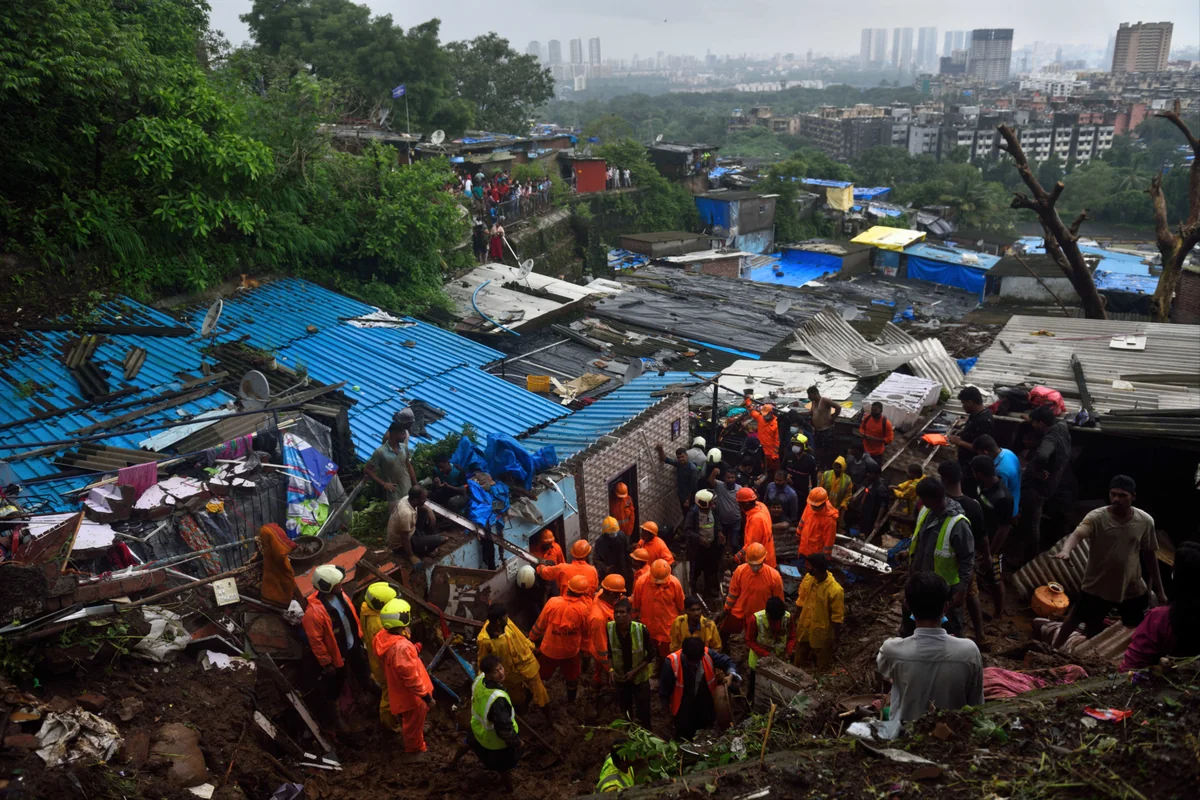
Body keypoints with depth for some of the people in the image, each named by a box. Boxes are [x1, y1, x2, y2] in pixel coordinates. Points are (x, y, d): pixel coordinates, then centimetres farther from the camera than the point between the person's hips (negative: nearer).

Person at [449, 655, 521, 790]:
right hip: (497, 740, -8)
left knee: (469, 742, 41)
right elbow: (504, 729, -38)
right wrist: (516, 741, -18)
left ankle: (454, 761, 69)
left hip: (478, 727, 8)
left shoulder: (479, 679, -22)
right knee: (505, 769, 20)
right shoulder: (498, 699, -45)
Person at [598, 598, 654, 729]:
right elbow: (607, 652, -2)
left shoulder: (641, 629, -26)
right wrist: (610, 669, -16)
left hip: (640, 677, -3)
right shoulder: (608, 628, -19)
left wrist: (635, 671, -19)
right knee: (625, 712, 22)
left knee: (643, 713, 3)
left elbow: (650, 654, -13)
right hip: (620, 677, 3)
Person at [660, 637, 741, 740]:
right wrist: (668, 708, -1)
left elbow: (728, 662, -7)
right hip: (683, 712, -2)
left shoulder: (707, 654, -23)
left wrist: (730, 675, -28)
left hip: (706, 709, 3)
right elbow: (664, 689, -13)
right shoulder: (672, 662, -29)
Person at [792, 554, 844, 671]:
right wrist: (796, 619, 11)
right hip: (804, 628, 5)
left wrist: (835, 639, -11)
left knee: (823, 668, 19)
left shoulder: (835, 590, -31)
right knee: (800, 663, 26)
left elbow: (837, 618, -19)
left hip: (822, 634, -5)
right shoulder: (808, 578, -14)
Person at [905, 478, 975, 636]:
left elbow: (967, 560, -22)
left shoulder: (958, 524, -30)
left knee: (950, 627, 16)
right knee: (910, 617, 27)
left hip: (946, 587, -7)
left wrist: (962, 591, -19)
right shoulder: (926, 511, -7)